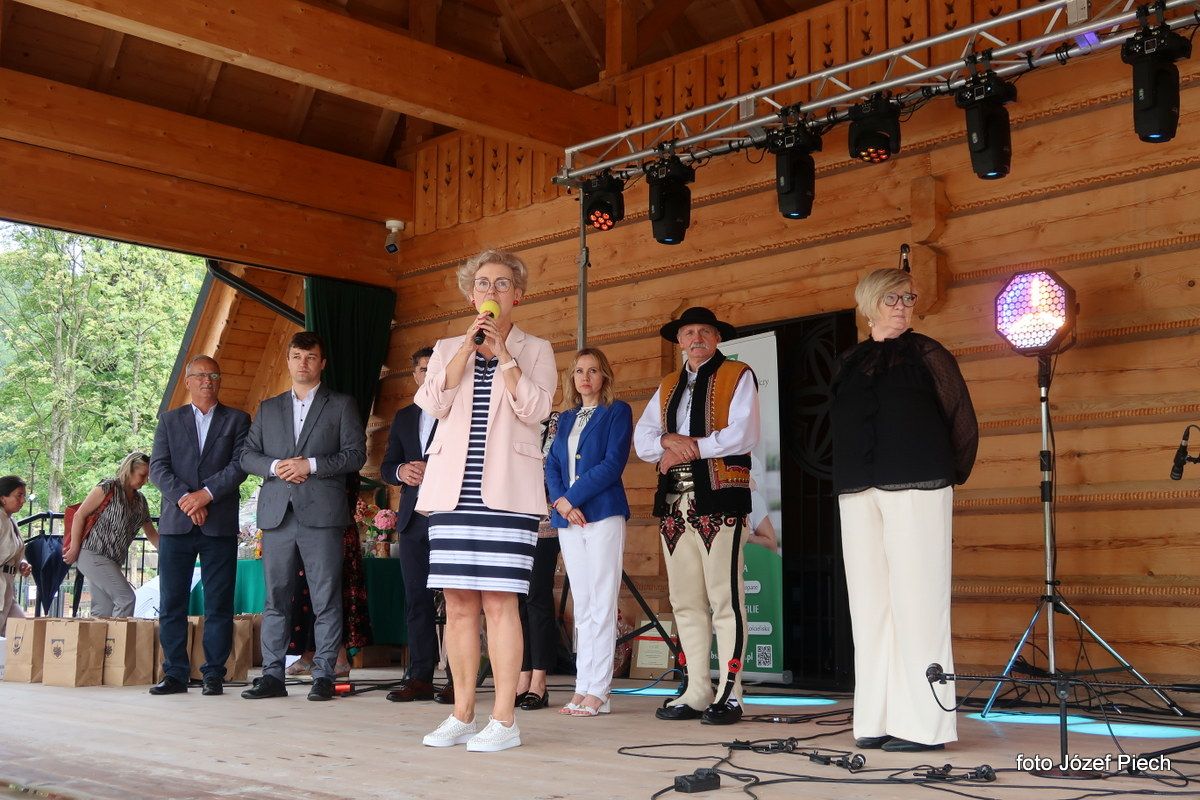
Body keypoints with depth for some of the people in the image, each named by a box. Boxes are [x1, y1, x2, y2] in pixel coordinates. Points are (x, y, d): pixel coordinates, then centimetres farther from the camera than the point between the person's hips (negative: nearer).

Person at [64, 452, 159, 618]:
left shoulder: (140, 501, 14)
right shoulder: (109, 488, -7)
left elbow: (151, 533, 21)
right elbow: (79, 515, -7)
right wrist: (74, 549, -8)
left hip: (113, 561, 8)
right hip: (93, 554, -8)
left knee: (103, 612, 5)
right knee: (126, 598, -17)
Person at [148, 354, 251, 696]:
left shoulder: (237, 420, 10)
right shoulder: (169, 420, 14)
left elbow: (240, 465, -2)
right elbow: (157, 468, 4)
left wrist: (206, 494, -13)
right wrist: (185, 498, -11)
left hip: (220, 524, -1)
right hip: (175, 523, 1)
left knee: (219, 605, 0)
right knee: (171, 603, 1)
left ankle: (214, 675, 5)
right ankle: (175, 674, 8)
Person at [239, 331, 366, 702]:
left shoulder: (341, 405, 9)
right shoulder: (268, 408, 19)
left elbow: (355, 454, 0)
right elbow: (247, 455, 14)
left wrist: (310, 465, -11)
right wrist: (275, 466, -6)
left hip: (322, 514, -3)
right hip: (277, 514, 3)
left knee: (326, 599, -3)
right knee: (276, 598, 5)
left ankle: (323, 676, 2)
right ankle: (272, 676, 9)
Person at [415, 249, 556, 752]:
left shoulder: (536, 350, 10)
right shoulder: (447, 348, 17)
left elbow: (535, 408, -7)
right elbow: (434, 403, -2)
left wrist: (503, 353, -9)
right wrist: (469, 345, -5)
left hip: (506, 489, -3)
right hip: (452, 489, 3)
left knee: (498, 601, -9)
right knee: (458, 603, 3)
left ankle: (504, 719, -4)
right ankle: (462, 715, 10)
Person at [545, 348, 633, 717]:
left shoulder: (617, 411, 3)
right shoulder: (566, 418, 20)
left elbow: (613, 464, -9)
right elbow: (552, 465, 12)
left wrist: (571, 497, -11)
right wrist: (561, 503, -6)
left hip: (603, 516, -6)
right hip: (568, 519, 6)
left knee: (601, 605, -7)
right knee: (581, 606, 6)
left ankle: (597, 690, -7)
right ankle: (583, 687, 8)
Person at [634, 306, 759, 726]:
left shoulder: (738, 377, 5)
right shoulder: (667, 388, 23)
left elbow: (743, 435, -9)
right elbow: (642, 440, 13)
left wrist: (688, 448, -8)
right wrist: (669, 440, -8)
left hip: (719, 498, -6)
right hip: (674, 502, 6)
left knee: (725, 600, -8)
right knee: (685, 603, 7)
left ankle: (729, 694, -4)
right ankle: (696, 693, 12)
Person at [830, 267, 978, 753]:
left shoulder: (926, 354, 4)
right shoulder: (848, 363, 16)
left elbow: (963, 423, 5)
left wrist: (950, 477, 11)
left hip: (916, 490, -5)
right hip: (857, 494, 5)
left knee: (916, 602, -7)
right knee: (869, 604, 4)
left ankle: (924, 724, -5)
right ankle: (877, 720, 8)